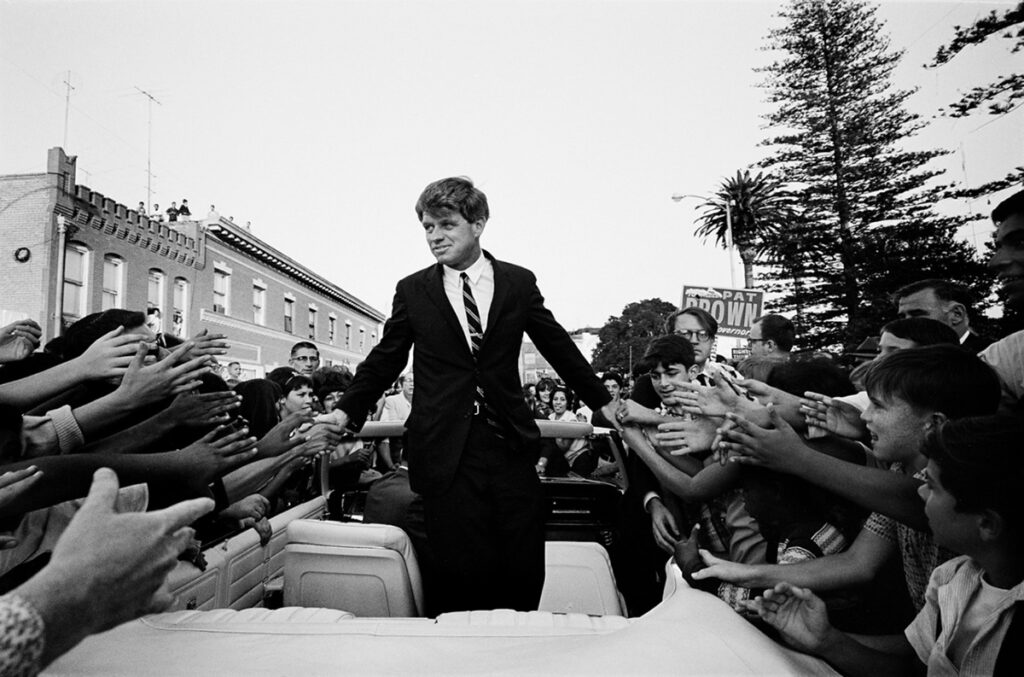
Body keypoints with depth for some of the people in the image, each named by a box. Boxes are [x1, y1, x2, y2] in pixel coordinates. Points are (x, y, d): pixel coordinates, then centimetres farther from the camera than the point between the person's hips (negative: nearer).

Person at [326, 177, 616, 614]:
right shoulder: (412, 291, 7)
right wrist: (347, 410, 3)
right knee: (462, 576, 1)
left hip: (510, 445, 1)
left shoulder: (519, 283, 7)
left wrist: (603, 402, 16)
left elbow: (559, 346, 14)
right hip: (445, 451, 0)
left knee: (524, 576, 2)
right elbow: (385, 358, 13)